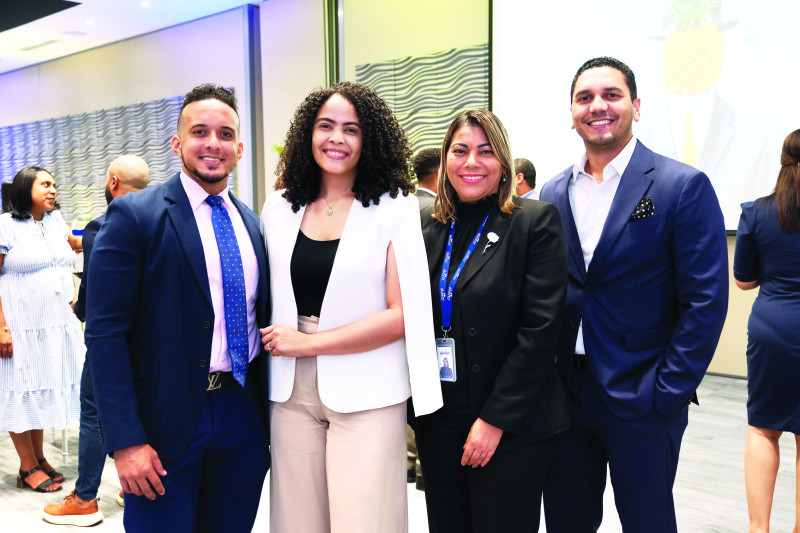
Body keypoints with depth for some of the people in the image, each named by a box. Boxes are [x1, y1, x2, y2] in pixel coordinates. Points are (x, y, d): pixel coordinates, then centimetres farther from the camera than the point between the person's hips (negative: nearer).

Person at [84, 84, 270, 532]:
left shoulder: (252, 223, 8)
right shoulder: (133, 216, -9)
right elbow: (105, 332, -13)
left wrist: (271, 413, 10)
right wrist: (125, 440, -17)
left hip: (243, 415, 5)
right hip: (165, 420, -5)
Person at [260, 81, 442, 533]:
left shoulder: (395, 208, -5)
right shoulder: (279, 209, 7)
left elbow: (402, 315, -10)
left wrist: (307, 342, -11)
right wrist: (277, 340, 2)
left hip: (365, 395, -3)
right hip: (292, 393, 4)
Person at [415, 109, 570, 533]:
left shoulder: (535, 222, -7)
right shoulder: (426, 224, 6)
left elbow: (540, 330, -13)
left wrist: (495, 419, -15)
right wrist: (416, 407, 4)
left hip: (511, 426, -4)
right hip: (438, 420, 4)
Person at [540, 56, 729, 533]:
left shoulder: (684, 187, -7)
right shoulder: (553, 194, 6)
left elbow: (706, 302, -10)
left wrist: (666, 395, -13)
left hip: (641, 400, -4)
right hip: (564, 396, 4)